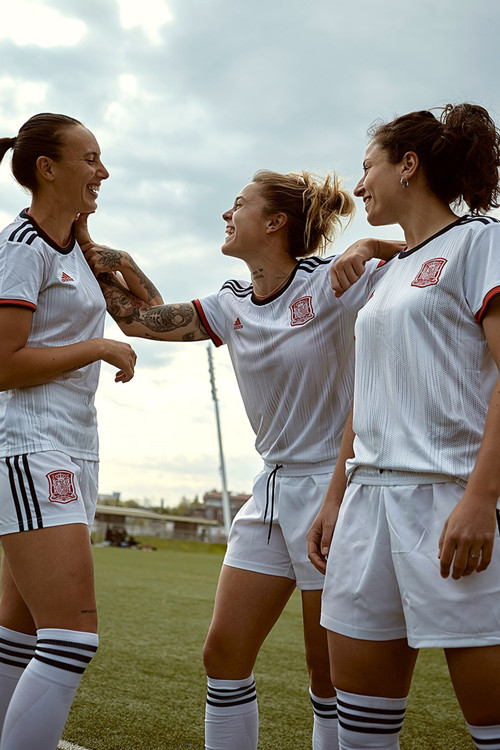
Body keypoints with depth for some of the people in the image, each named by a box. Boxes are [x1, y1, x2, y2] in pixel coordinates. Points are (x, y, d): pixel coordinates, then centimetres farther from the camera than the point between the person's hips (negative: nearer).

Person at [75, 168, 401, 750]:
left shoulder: (333, 283, -10)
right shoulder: (231, 306, 8)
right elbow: (137, 318, 13)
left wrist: (371, 246, -22)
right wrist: (93, 255, 9)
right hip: (273, 491, 6)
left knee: (330, 677, 3)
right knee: (223, 656, 4)